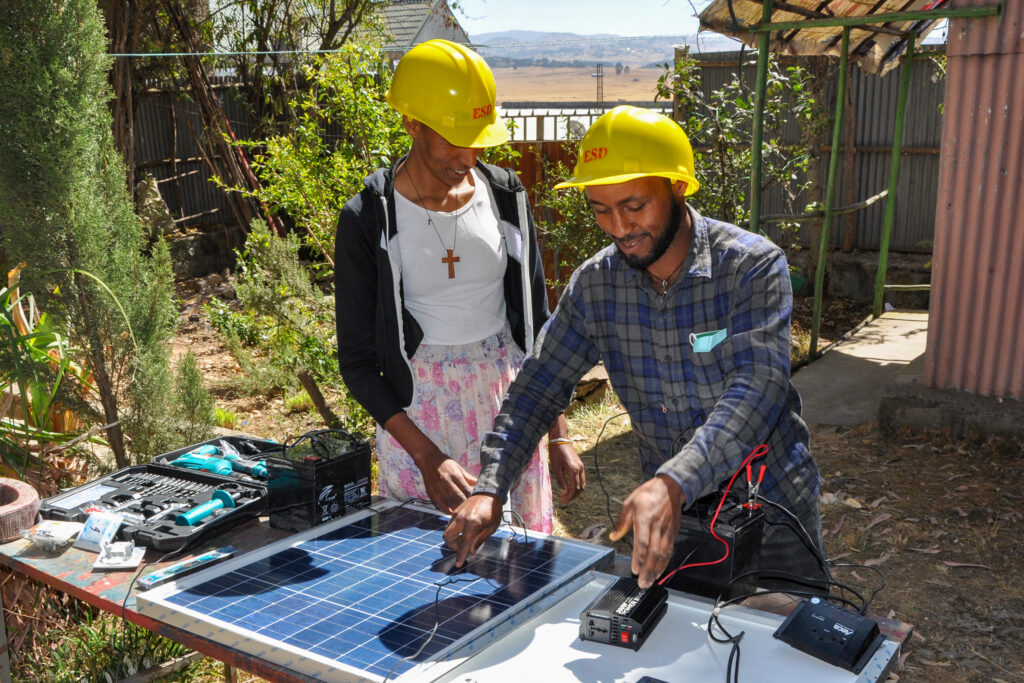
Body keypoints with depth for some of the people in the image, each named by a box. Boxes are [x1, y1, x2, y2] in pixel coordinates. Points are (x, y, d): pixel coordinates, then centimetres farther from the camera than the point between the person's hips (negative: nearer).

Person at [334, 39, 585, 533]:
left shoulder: (506, 196, 1)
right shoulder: (369, 220, -9)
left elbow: (537, 320, 8)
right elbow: (358, 363, -7)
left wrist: (559, 435, 2)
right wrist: (428, 457, -17)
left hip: (508, 395, 3)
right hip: (417, 412, -3)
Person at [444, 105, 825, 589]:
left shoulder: (753, 266, -20)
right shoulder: (594, 285, -6)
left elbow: (756, 390, -31)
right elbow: (537, 388, -3)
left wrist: (671, 484, -46)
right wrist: (489, 490, -18)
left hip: (770, 510, -3)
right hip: (671, 513, 3)